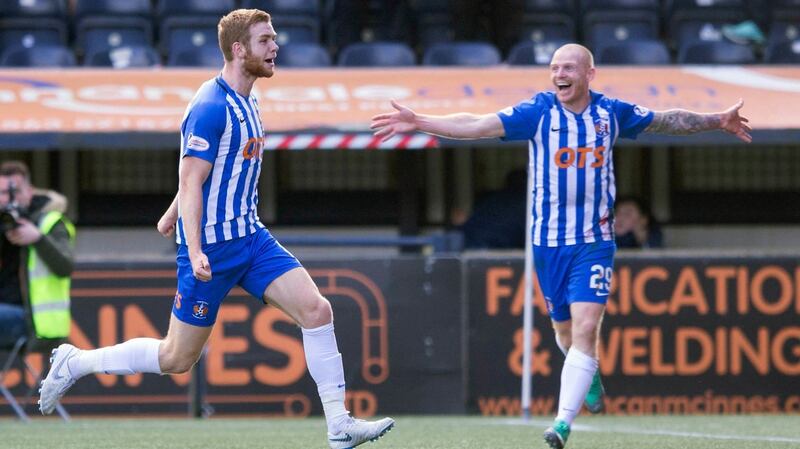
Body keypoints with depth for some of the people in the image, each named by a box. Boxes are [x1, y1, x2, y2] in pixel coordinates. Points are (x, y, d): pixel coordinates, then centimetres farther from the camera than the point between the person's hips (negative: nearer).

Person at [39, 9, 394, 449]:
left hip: (249, 236, 8)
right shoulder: (211, 107, -18)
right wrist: (194, 251, -29)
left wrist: (172, 214, 32)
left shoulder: (246, 102, 10)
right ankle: (74, 362, 18)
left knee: (317, 310, -8)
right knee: (176, 358, 1)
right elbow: (191, 183, -21)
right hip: (212, 246, -8)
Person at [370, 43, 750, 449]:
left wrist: (716, 121, 19)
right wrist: (419, 122, -20)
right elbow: (476, 125, -12)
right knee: (564, 327, 12)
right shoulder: (537, 112, -5)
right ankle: (589, 374, 46)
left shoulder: (611, 112, 1)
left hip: (595, 239, -1)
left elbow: (668, 121, 17)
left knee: (585, 327, -15)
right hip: (548, 240, 1)